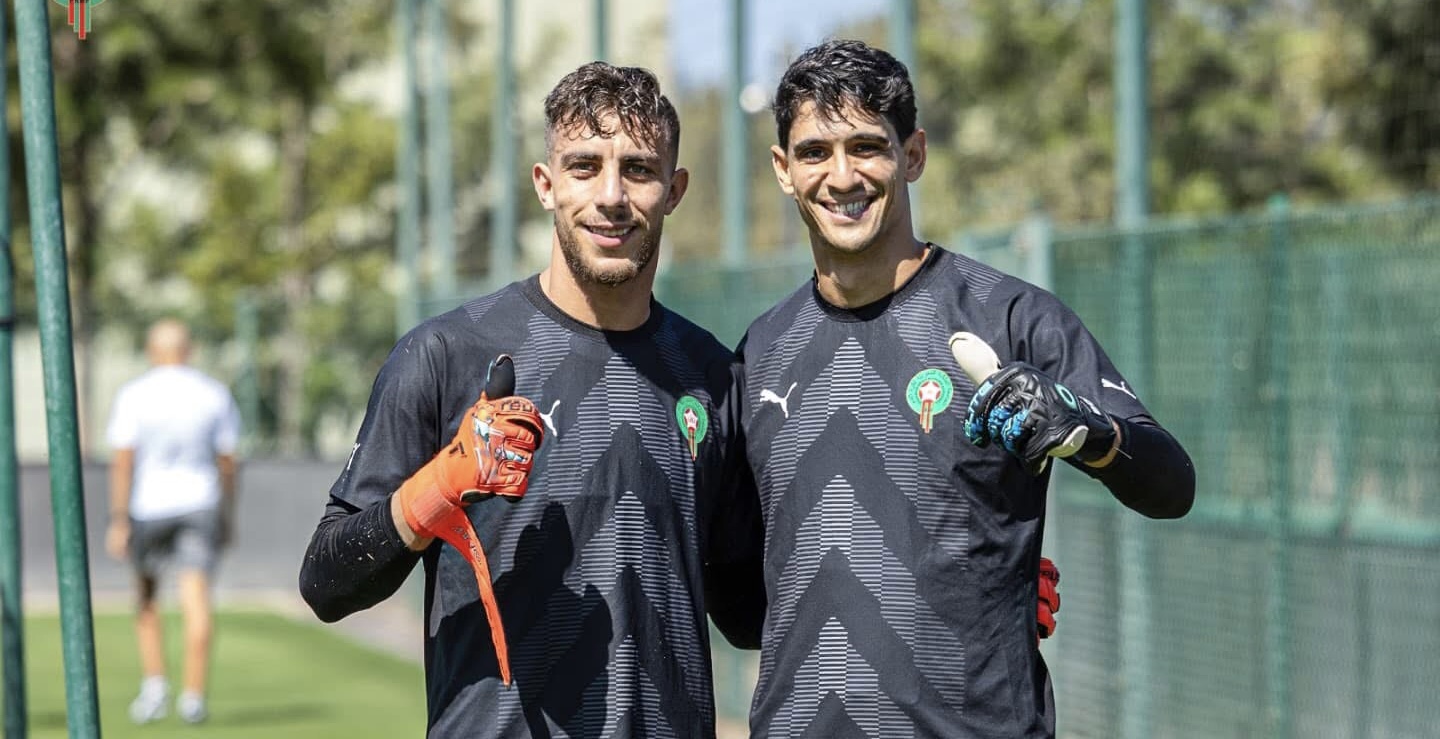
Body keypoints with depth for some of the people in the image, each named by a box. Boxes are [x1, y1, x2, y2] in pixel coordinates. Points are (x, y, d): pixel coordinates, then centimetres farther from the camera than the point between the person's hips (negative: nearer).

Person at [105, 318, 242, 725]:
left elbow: (122, 462, -10)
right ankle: (193, 696, -10)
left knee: (146, 598, 17)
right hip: (200, 505, 1)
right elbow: (227, 461, 5)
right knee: (196, 600, -4)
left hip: (148, 507, -1)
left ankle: (154, 685, 8)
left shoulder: (134, 395, -5)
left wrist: (118, 522, -9)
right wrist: (228, 515, 16)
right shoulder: (215, 394, 2)